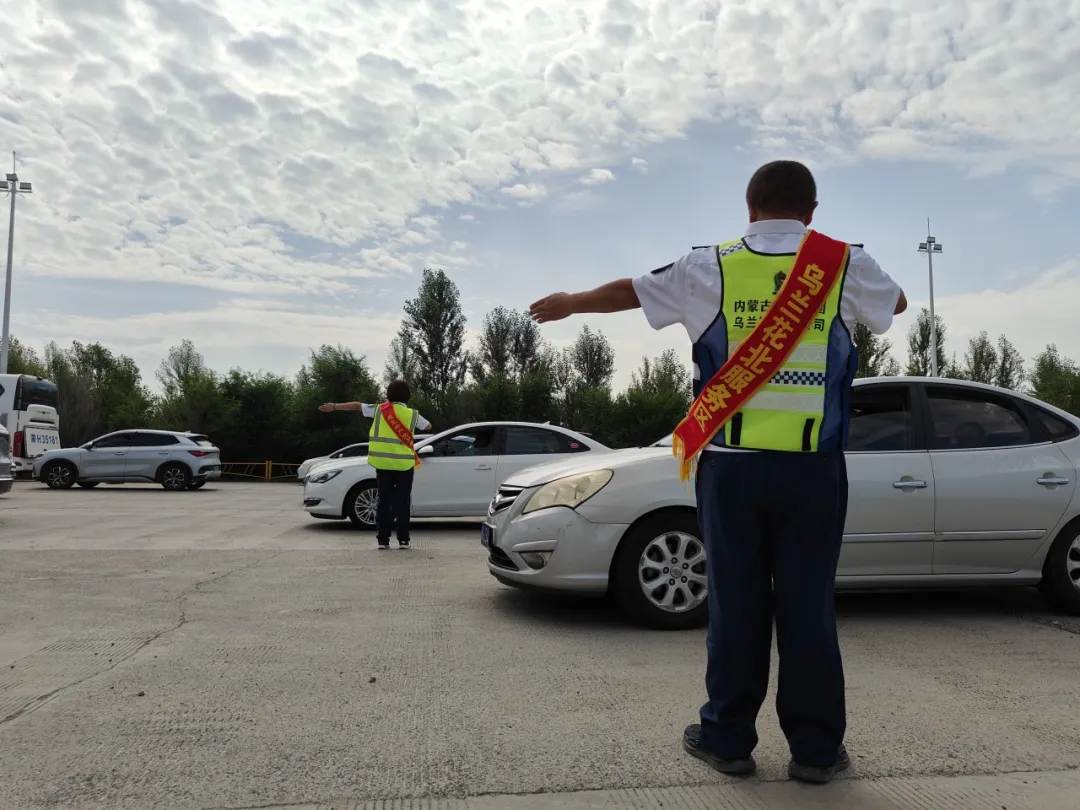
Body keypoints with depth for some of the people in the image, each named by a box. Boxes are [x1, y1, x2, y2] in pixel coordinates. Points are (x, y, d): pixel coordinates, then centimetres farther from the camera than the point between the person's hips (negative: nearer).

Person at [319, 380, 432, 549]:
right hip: (404, 463, -1)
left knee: (384, 501, 7)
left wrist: (334, 406, 22)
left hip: (383, 462, 1)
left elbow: (357, 405, 11)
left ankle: (383, 539, 4)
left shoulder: (380, 409, 1)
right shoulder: (413, 414, -1)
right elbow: (428, 426, 15)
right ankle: (403, 540, 3)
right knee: (403, 501, 5)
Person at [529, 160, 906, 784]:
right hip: (814, 467, 0)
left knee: (736, 602, 8)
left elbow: (627, 293, 15)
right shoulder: (848, 266, 4)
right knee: (809, 604, 6)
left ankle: (728, 738, 18)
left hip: (731, 463, 0)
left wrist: (568, 303, 32)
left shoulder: (713, 268, 3)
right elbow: (897, 304, 25)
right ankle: (816, 747, 15)